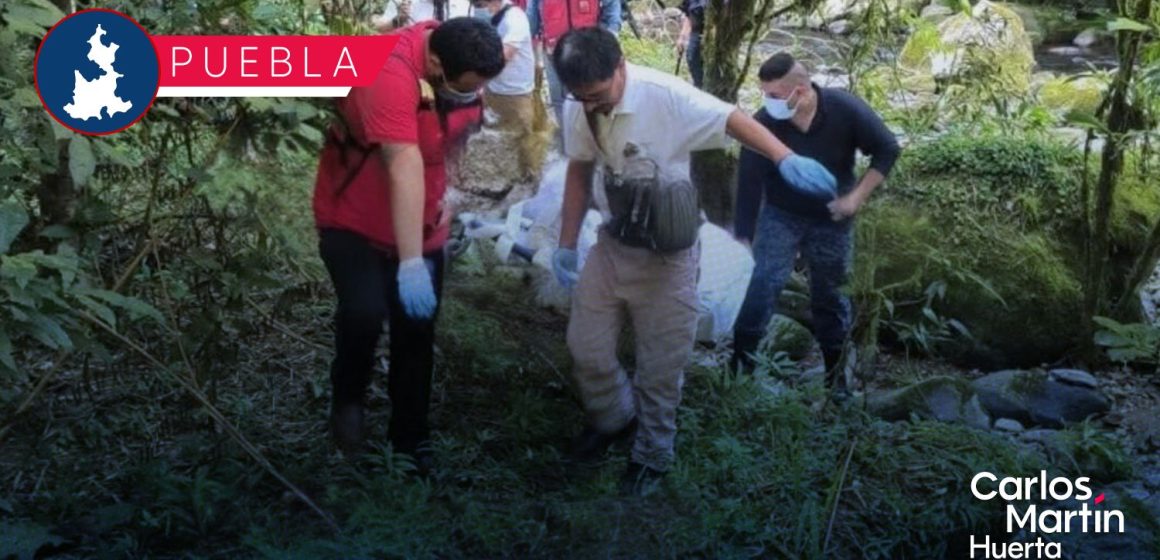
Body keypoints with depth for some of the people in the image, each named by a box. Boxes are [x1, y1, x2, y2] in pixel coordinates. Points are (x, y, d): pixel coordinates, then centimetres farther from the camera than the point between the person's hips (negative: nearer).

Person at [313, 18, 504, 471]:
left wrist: (449, 194, 2)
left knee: (417, 335, 9)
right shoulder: (390, 73, -32)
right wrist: (410, 263, -43)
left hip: (421, 225, 6)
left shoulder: (463, 65, -9)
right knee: (364, 312, -27)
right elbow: (404, 166, -40)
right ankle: (348, 398, 4)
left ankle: (410, 440, 28)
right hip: (355, 219, -6)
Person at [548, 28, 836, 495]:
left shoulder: (665, 95, -25)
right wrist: (567, 243, 8)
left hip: (666, 256, -5)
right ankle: (614, 418, 42)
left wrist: (785, 158, -42)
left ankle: (653, 453, 32)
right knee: (586, 347, 12)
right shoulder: (576, 109, -8)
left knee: (659, 365, 8)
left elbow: (732, 119, -24)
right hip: (611, 245, 5)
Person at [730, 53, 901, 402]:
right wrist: (742, 239, -14)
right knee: (762, 283, -16)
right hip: (780, 216, 0)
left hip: (832, 220, 1)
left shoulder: (846, 110, -22)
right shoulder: (763, 124, -23)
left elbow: (887, 150, -10)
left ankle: (837, 369, 31)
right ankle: (740, 363, -4)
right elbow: (749, 184, -17)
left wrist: (857, 197, -17)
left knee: (828, 295, 12)